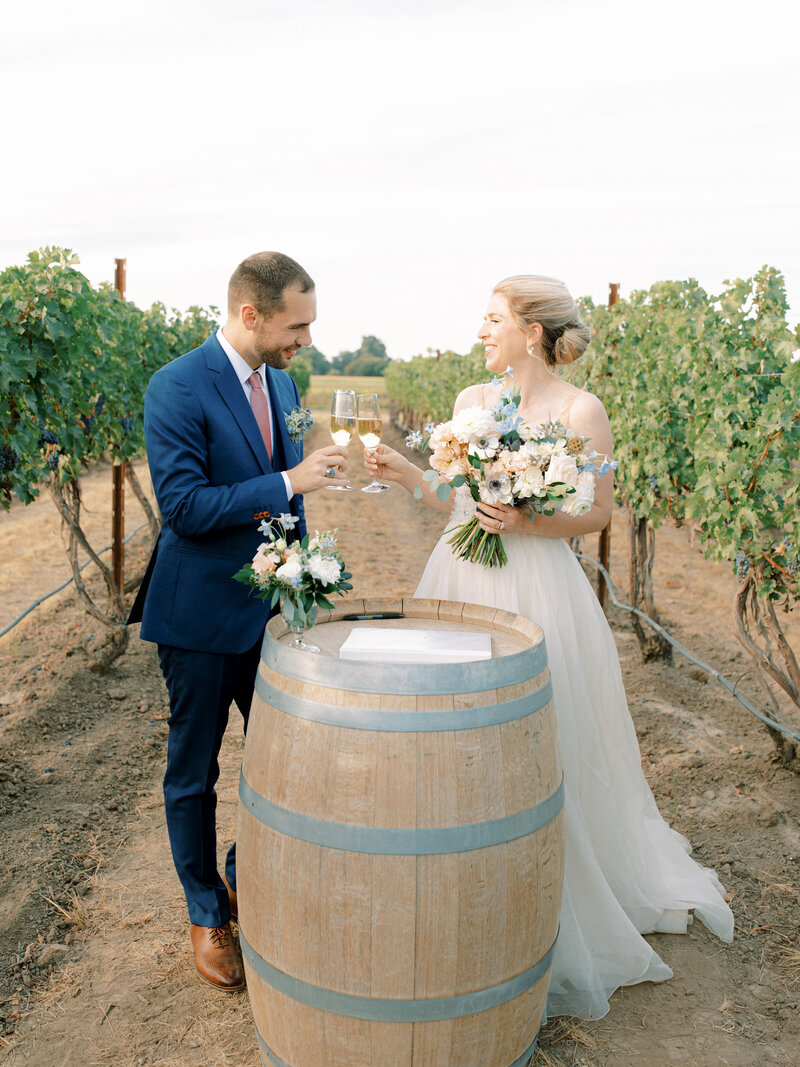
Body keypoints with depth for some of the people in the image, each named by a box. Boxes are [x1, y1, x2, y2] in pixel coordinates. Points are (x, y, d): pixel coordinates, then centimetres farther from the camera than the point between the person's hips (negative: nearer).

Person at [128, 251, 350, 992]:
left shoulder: (281, 381, 5)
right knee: (194, 773, 11)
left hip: (268, 608, 6)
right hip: (200, 616, -6)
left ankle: (246, 878, 38)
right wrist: (289, 483, -24)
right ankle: (207, 914, 31)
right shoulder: (178, 388, -17)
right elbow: (183, 505, -24)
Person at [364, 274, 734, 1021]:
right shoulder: (471, 401, 8)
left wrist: (526, 522, -19)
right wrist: (406, 474, -1)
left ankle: (557, 919, 27)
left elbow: (598, 514, -5)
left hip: (534, 592, -5)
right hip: (461, 582, 5)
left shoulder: (580, 411, -9)